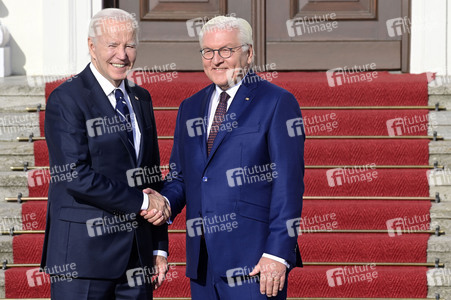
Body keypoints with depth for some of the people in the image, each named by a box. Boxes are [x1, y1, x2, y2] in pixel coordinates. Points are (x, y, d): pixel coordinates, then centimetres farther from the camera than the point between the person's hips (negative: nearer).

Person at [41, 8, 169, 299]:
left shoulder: (141, 99, 15)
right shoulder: (66, 99, -7)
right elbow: (76, 176, -17)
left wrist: (159, 247, 12)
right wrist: (138, 202, -10)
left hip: (137, 255, 6)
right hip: (84, 257, -6)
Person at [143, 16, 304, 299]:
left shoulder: (277, 103, -2)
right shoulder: (190, 108, 17)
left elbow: (288, 183, -8)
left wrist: (278, 253, -15)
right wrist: (165, 202, -2)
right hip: (204, 263, 6)